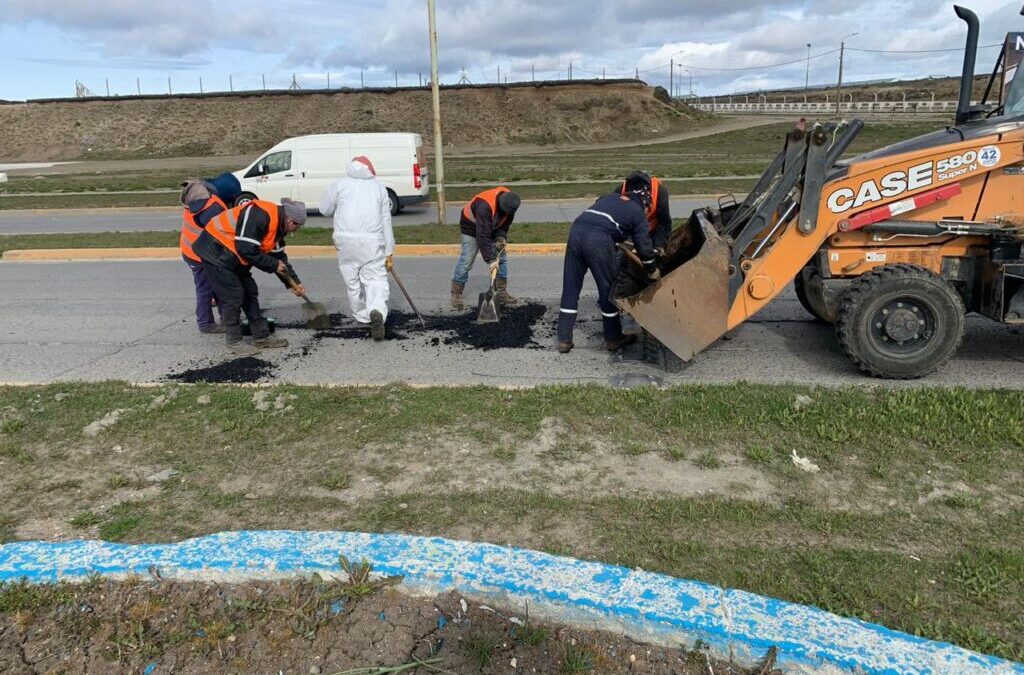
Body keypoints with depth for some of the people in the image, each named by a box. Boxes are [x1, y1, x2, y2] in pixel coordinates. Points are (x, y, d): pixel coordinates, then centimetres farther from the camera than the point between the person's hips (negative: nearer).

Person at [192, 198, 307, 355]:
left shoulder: (277, 226, 5)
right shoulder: (260, 215, -27)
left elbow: (279, 256, 14)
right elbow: (246, 249, -30)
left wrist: (294, 282, 11)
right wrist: (273, 265, -19)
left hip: (233, 258, 10)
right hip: (216, 252, -10)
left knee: (250, 292, 11)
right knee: (233, 296, -9)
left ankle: (262, 338, 19)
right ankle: (234, 343, 4)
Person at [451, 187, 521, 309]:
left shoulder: (509, 202, -21)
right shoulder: (485, 206, -42)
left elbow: (506, 222, -1)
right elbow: (482, 236, -40)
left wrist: (501, 237, -19)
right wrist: (490, 259, -37)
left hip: (492, 228, 7)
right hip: (472, 227, -7)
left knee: (501, 259, 4)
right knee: (466, 261, -10)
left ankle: (502, 292, 12)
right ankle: (456, 295, -2)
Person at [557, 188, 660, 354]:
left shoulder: (610, 197, 32)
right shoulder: (638, 212, 16)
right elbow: (644, 247, 16)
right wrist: (653, 272, 31)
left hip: (575, 230, 6)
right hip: (599, 240, -5)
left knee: (570, 288, 10)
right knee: (608, 289, 10)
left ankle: (564, 340, 13)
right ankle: (613, 339, 21)